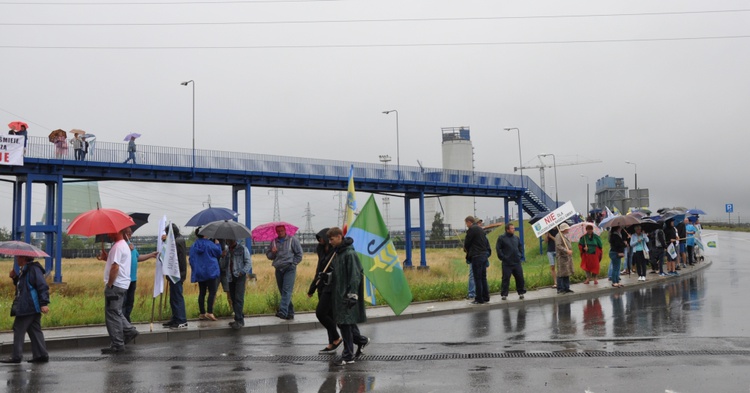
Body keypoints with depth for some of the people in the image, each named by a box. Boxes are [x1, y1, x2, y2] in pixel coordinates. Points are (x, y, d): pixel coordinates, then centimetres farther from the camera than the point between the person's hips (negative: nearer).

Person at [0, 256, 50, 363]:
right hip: (32, 307, 10)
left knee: (18, 329, -4)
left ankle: (16, 356, 1)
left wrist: (44, 303, -26)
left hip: (28, 307, -10)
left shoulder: (33, 269, -15)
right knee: (34, 330, 9)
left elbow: (43, 287, -20)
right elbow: (21, 286, 27)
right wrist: (15, 278, 10)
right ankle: (41, 354, 10)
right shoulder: (24, 270, 16)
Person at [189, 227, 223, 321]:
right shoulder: (209, 243, -9)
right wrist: (217, 242, 13)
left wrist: (194, 270, 18)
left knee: (202, 293, 9)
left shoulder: (193, 246, 4)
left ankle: (202, 313, 10)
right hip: (210, 271, -5)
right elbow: (218, 253, 1)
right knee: (212, 292, -5)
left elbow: (191, 260, 7)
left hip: (199, 273, 5)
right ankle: (210, 312, -17)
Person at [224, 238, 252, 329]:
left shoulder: (242, 249, 1)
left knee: (238, 298, -14)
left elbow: (248, 262, -2)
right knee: (233, 299, 7)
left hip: (240, 277, -5)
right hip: (230, 277, 5)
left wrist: (243, 272, -16)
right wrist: (223, 256, -7)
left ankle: (239, 320, -16)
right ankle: (239, 318, 16)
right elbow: (223, 264, 13)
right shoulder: (226, 250, 15)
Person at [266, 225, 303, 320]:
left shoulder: (292, 240, 1)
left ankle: (282, 312, -26)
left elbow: (299, 253, 2)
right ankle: (290, 313, 16)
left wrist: (293, 263, -5)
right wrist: (272, 252, -5)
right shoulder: (274, 242, 14)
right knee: (283, 292, 8)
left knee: (287, 291, -16)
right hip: (278, 269, 6)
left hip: (289, 269, -5)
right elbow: (268, 256, 17)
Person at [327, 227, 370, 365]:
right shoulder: (337, 253, 12)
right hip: (338, 294, 9)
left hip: (346, 295, -9)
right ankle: (361, 340, 30)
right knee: (341, 322, 11)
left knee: (345, 324, -7)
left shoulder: (349, 254, -15)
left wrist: (352, 295, -21)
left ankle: (348, 356, 0)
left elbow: (355, 276, -18)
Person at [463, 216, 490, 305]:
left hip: (477, 256, -8)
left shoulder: (471, 229, -10)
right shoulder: (481, 229, 16)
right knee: (483, 277, 13)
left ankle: (479, 299, -3)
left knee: (477, 278, -4)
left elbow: (466, 243, -7)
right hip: (484, 254, 8)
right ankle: (485, 297, 16)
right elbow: (486, 242, 17)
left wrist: (466, 250, 13)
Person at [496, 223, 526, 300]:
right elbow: (498, 248, -6)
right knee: (506, 279, -3)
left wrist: (521, 255, 13)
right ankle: (504, 294, 2)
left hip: (517, 262, 4)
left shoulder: (516, 238, 11)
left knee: (520, 278, 4)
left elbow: (521, 246, 24)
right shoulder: (501, 238, -4)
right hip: (507, 263, -4)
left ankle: (521, 292, 16)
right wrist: (502, 257, -10)